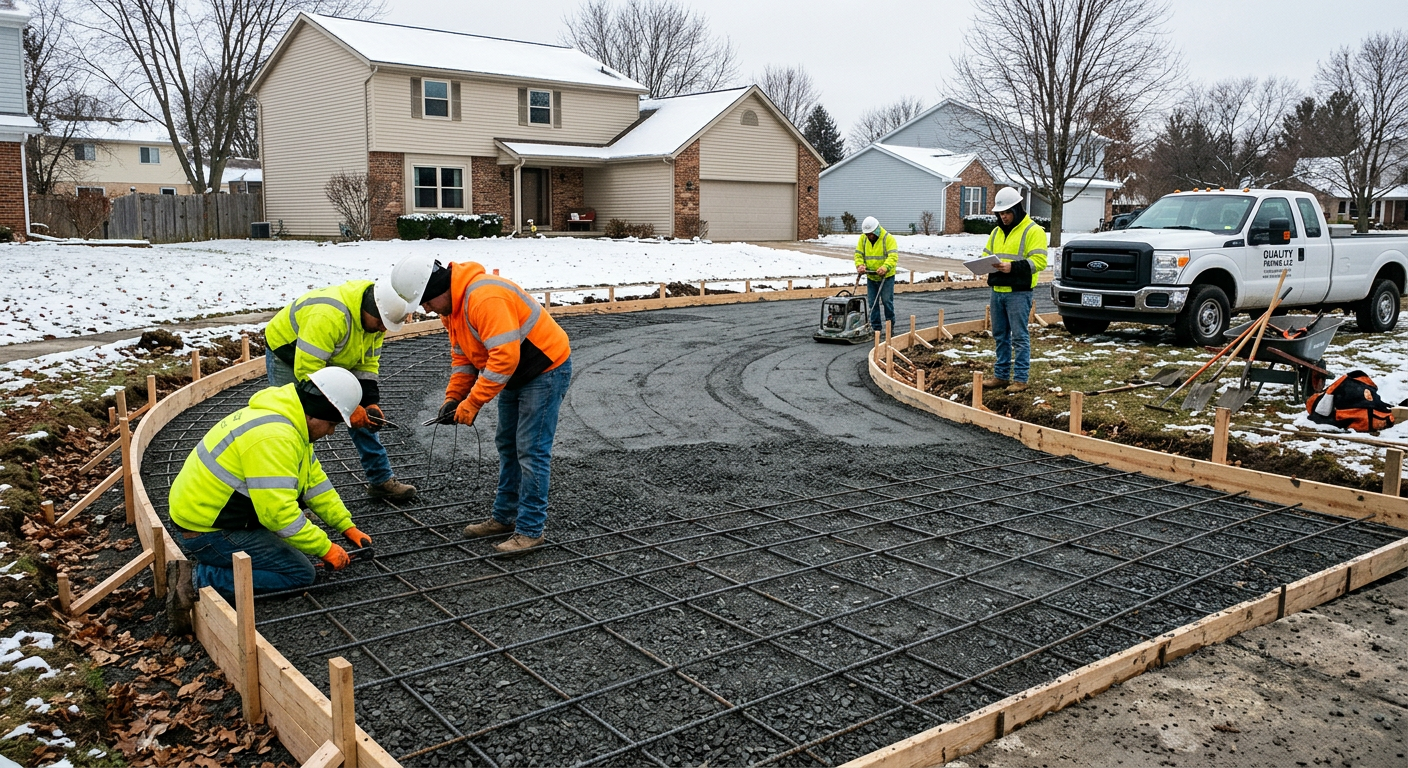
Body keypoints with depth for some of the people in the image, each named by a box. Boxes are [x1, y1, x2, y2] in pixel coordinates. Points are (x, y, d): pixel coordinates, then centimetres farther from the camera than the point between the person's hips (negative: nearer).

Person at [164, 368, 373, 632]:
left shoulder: (290, 420, 6)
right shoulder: (273, 437, -27)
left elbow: (315, 481, 13)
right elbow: (278, 511, -29)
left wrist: (347, 526, 10)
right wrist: (325, 548, -20)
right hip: (208, 532, -10)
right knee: (300, 574, -10)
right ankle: (198, 580, -13)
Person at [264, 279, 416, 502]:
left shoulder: (375, 318, -14)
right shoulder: (328, 316, -41)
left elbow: (367, 364, -4)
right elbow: (307, 371, -40)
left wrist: (370, 403, -17)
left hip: (333, 362, 7)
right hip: (287, 354, -7)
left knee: (363, 416, 3)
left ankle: (381, 479, 12)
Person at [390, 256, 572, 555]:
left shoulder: (485, 298, -31)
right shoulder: (450, 306, 2)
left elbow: (504, 356, -35)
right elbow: (462, 356, 10)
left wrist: (472, 402, -29)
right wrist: (453, 397, -4)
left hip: (546, 369, -11)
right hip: (516, 375, 11)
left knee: (531, 451, -9)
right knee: (507, 446, 17)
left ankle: (530, 530, 0)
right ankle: (505, 516, 30)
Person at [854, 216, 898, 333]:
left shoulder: (888, 238, -12)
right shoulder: (863, 238, 2)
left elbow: (893, 256, -22)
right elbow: (858, 254, 4)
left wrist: (885, 267, -39)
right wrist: (860, 265, -17)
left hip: (886, 276, -4)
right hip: (871, 277, 4)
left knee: (887, 300, -2)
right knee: (872, 302, 6)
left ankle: (890, 324, 13)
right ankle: (876, 327, 14)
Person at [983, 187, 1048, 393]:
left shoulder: (1033, 231, -7)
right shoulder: (997, 232, 16)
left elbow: (1038, 261, -14)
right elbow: (987, 254, 22)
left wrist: (1013, 267, -25)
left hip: (1018, 292, -7)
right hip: (997, 291, 7)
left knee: (1019, 336, -3)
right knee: (1000, 336, 12)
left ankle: (1020, 378, 2)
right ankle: (1001, 375, 21)